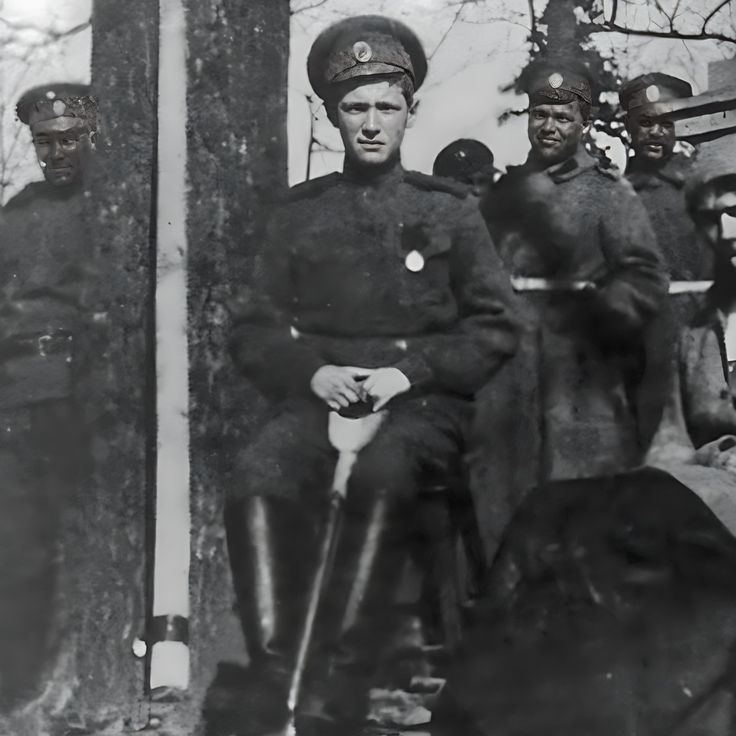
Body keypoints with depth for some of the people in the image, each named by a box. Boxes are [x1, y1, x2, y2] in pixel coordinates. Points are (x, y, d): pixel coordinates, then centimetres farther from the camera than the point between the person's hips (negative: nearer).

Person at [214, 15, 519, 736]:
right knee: (259, 473, -31)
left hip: (421, 402, -1)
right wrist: (312, 370, -8)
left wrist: (409, 371, -9)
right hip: (320, 395, 2)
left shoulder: (448, 209, 12)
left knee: (381, 475, -36)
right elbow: (252, 330, 12)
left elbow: (496, 328, 6)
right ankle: (271, 673, -28)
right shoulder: (297, 213, 15)